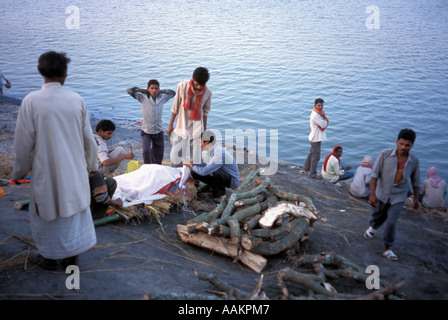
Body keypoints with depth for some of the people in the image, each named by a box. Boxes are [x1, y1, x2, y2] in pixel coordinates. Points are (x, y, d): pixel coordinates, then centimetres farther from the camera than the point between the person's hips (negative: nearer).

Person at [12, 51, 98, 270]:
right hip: (74, 170, 3)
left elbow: (23, 143, -9)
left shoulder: (31, 101, -13)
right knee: (74, 207, 16)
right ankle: (72, 254, 28)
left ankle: (50, 257, 28)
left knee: (47, 211, 13)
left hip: (46, 170, -3)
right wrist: (92, 164, 20)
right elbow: (88, 139, 4)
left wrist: (19, 172, 6)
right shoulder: (77, 100, -4)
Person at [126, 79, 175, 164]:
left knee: (158, 155, 11)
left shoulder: (162, 98, 1)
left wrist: (161, 91, 4)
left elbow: (173, 93, 17)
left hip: (158, 132, 3)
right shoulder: (143, 98, -8)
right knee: (146, 151, -21)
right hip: (146, 132, -3)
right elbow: (129, 90, -12)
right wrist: (142, 90, -6)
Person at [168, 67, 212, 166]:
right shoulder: (182, 86, -15)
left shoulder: (208, 93, -11)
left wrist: (204, 129, 10)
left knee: (195, 157, 4)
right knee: (175, 155, 3)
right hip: (181, 127, 0)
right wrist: (170, 125, 2)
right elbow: (175, 107, -4)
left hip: (196, 128, 0)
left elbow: (205, 111, 4)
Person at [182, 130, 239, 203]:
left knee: (216, 172, -40)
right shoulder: (210, 150, -4)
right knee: (195, 173, -4)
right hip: (219, 175, 8)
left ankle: (221, 194, -13)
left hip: (232, 180, -8)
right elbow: (204, 165, 11)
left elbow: (204, 171, -35)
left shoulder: (219, 154, -32)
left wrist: (191, 165, -21)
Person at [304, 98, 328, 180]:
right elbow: (324, 125, -21)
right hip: (316, 138, -11)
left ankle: (306, 168, 39)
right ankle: (313, 173, 4)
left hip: (317, 137, 11)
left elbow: (327, 122, 10)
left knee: (312, 153, 23)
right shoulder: (315, 115, -24)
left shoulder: (320, 112, 9)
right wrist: (324, 116, -7)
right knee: (316, 156, -4)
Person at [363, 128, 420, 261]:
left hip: (398, 197, 0)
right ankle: (373, 227, 57)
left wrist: (416, 198, 12)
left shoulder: (414, 160, -13)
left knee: (391, 222, -7)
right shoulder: (385, 154, -20)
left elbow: (415, 180, 2)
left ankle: (387, 249, 12)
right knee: (378, 216, 21)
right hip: (382, 193, 0)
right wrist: (372, 194, -21)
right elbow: (375, 174, -17)